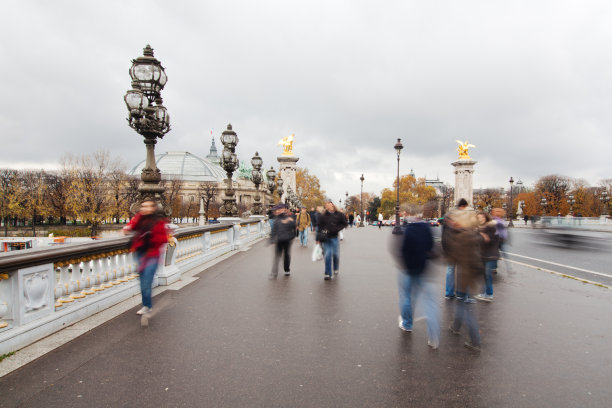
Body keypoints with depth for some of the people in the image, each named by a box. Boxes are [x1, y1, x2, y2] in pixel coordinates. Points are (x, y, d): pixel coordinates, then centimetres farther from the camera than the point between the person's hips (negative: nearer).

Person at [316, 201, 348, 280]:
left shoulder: (339, 215, 0)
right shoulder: (323, 216, -1)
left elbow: (344, 224, 9)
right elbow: (319, 226, 2)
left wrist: (337, 229, -7)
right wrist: (318, 238, -3)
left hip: (334, 237, 1)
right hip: (326, 238, -1)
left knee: (335, 254, 7)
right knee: (327, 255, -4)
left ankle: (336, 268, 37)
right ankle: (328, 274, 3)